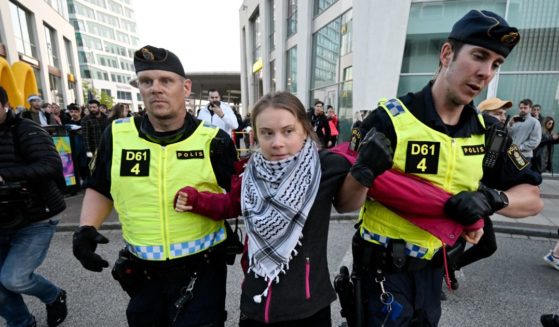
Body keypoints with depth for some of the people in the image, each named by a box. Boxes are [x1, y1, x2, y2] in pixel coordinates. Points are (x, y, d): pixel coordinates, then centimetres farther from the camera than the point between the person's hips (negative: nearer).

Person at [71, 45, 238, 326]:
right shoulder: (116, 135, -3)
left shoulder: (213, 140, -11)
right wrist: (86, 228, -3)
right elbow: (100, 189, 10)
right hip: (141, 270, 4)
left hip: (201, 269, -3)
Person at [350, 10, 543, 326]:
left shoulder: (487, 131, -1)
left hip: (432, 266, 6)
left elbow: (532, 198, 5)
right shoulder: (389, 119, -20)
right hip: (383, 265, -5)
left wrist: (492, 199, -16)